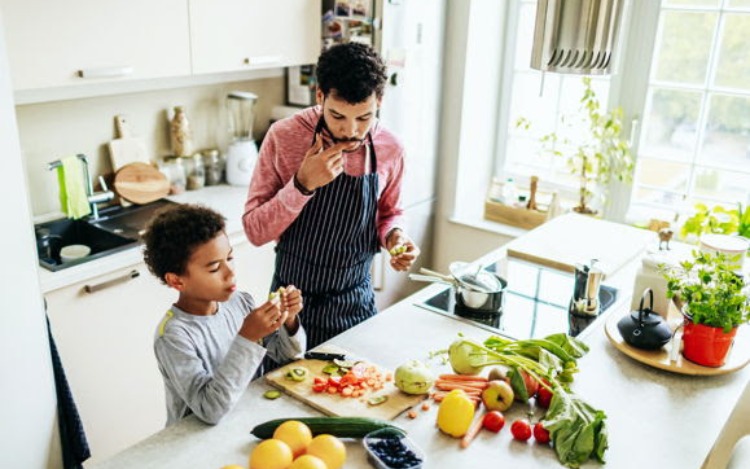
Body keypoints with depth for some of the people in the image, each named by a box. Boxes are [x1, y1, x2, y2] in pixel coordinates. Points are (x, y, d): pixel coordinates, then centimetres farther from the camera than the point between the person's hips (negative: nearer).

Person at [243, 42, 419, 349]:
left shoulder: (390, 149, -9)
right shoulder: (283, 137, -16)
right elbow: (255, 230, -15)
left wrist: (393, 237, -13)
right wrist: (302, 185, -28)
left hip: (356, 302, 2)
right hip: (293, 301, -2)